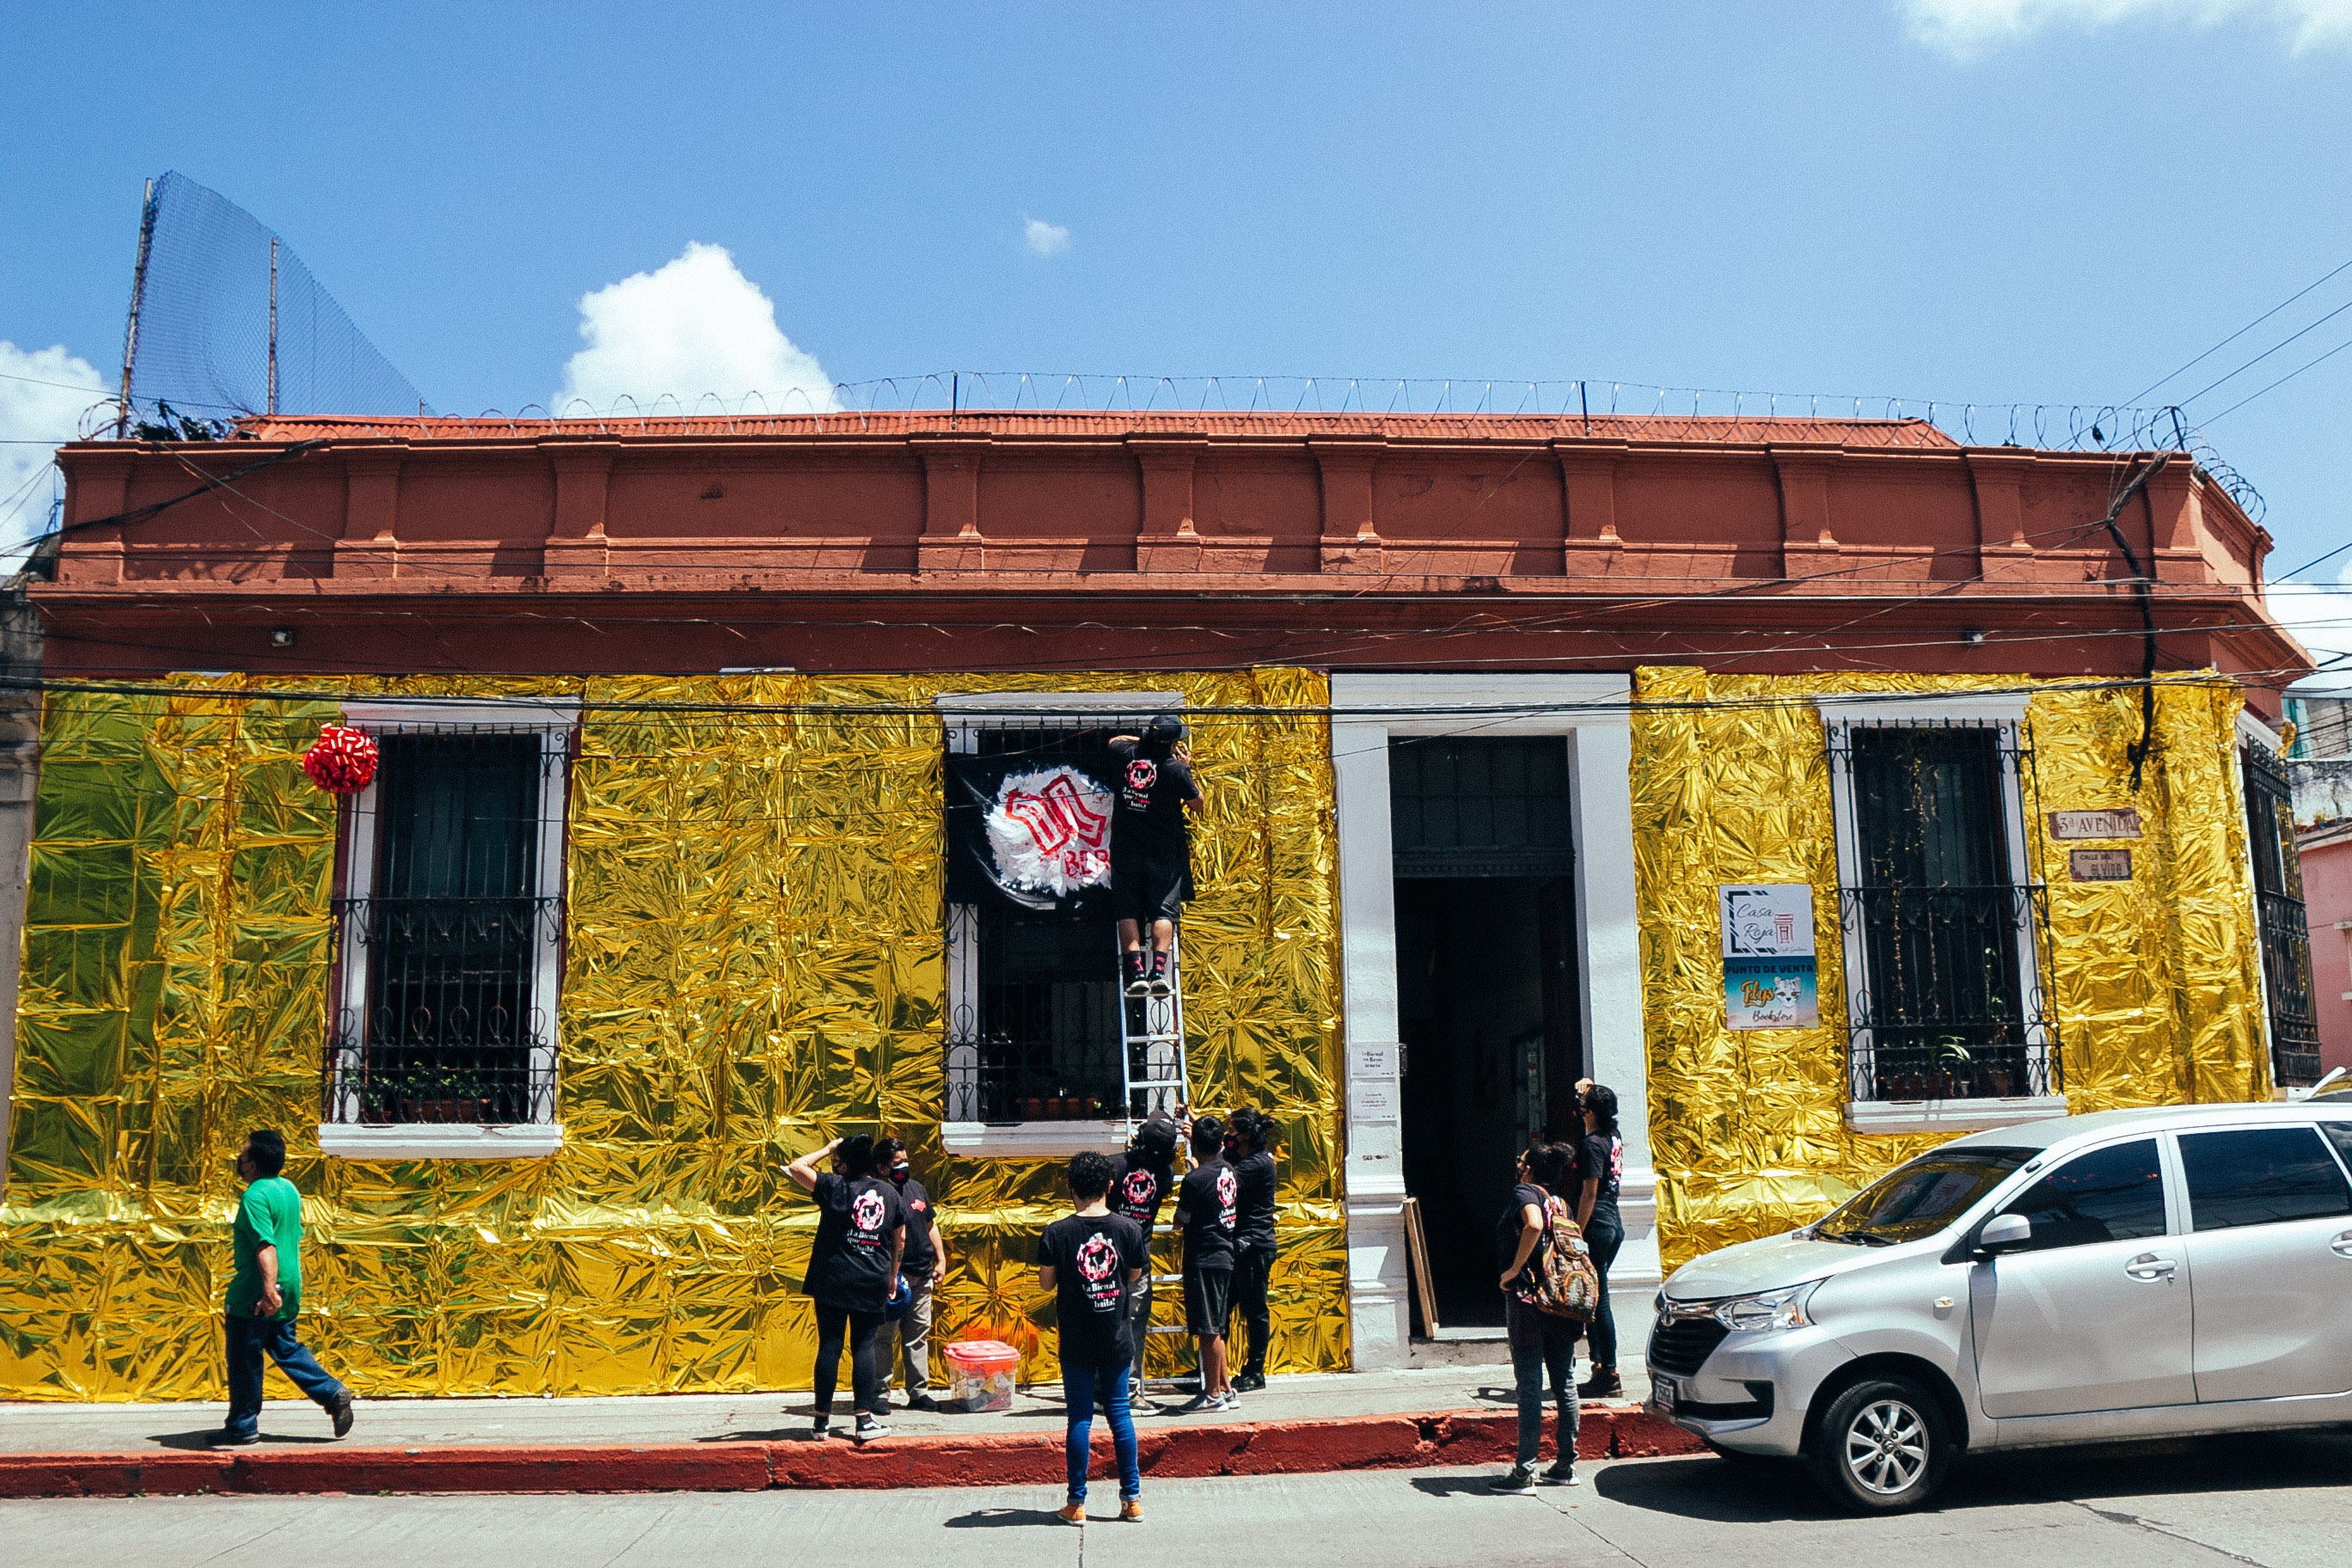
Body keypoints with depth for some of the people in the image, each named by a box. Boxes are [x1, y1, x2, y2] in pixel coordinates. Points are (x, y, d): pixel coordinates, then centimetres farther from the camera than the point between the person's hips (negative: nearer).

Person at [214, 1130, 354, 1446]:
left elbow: (266, 1248, -28)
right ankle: (333, 1393, 10)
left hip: (254, 1297, -9)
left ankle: (243, 1427, 14)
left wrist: (269, 1291, -34)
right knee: (286, 1349, 18)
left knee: (244, 1361, 5)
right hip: (289, 1289, 9)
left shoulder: (255, 1197, -19)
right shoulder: (288, 1188, 10)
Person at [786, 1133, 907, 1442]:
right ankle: (865, 1419, -2)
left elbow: (796, 1167, -3)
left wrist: (827, 1149, 7)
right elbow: (900, 1239, 14)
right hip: (873, 1283, 3)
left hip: (833, 1280, -3)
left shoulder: (836, 1186, -7)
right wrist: (892, 1274, 24)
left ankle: (822, 1419, 9)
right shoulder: (890, 1192, 7)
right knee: (864, 1347, 5)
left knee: (830, 1346, 3)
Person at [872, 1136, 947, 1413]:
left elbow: (931, 1225, 22)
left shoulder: (916, 1188, 14)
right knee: (884, 1337, -3)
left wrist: (941, 1259, 16)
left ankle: (918, 1392, 19)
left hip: (921, 1276, 7)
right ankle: (880, 1394, 5)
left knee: (918, 1335, 12)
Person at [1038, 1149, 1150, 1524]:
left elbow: (1046, 1283, -4)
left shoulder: (1057, 1232, -11)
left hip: (1076, 1341, -2)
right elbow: (1134, 1277, 6)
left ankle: (1076, 1503, 10)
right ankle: (1132, 1498, 16)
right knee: (1119, 1412, 12)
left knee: (1079, 1417, 6)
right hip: (1117, 1338, 2)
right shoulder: (1129, 1228, -6)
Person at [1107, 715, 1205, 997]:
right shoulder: (1175, 768, -10)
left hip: (1125, 851, 2)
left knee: (1128, 913, 2)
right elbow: (1198, 803, 4)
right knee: (1163, 912, 0)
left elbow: (1114, 740, 27)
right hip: (1163, 854, -2)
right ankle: (1159, 971, -15)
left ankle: (1137, 973, -12)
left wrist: (1145, 740, 28)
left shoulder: (1127, 755, 1)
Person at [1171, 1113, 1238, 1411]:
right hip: (1226, 1255, 8)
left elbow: (1179, 1223, -8)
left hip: (1203, 1260, -8)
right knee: (1214, 1329, 16)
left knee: (1208, 1330, -2)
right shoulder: (1230, 1173, 7)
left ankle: (1213, 1394, 4)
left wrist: (1179, 1204, 14)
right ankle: (1225, 1389, 20)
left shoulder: (1194, 1180, -16)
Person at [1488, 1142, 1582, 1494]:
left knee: (1530, 1385, -4)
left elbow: (1534, 1224, -26)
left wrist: (1513, 1269, -19)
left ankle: (1524, 1473, -2)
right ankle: (1566, 1464, 18)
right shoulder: (1561, 1205, 14)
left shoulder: (1524, 1193, -5)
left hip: (1527, 1297, -7)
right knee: (1564, 1383, 11)